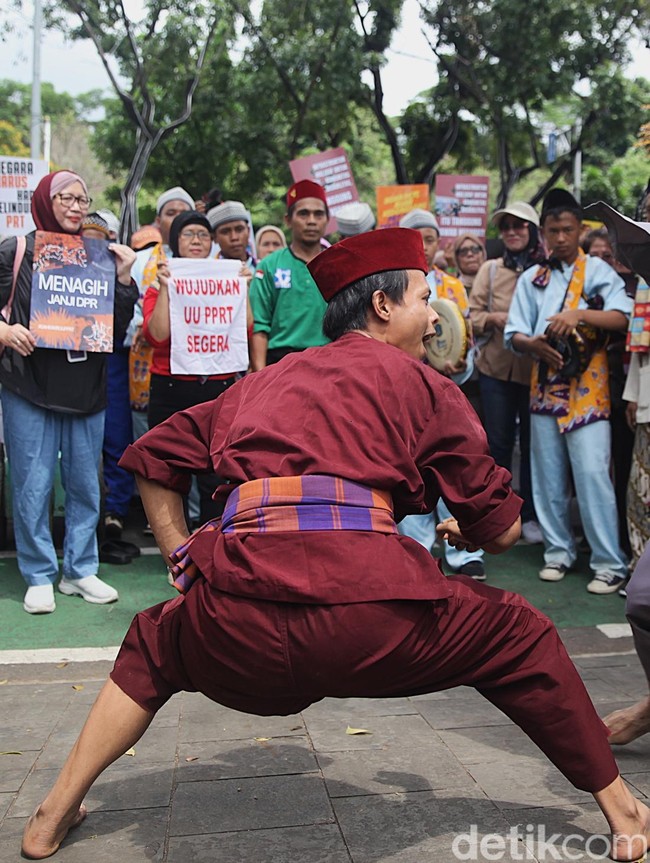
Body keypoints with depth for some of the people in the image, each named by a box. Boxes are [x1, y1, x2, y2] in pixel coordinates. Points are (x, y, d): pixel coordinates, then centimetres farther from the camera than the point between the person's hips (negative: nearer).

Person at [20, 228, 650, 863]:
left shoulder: (262, 383, 25)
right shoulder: (420, 383, 14)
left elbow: (153, 459, 27)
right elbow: (502, 530, 14)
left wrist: (185, 564, 29)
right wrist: (465, 532, 36)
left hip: (236, 627, 4)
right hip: (373, 618, -3)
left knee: (154, 645, 36)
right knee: (520, 637, 22)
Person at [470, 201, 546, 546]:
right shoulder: (490, 270, 7)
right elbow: (473, 315, 4)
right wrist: (495, 318, -15)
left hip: (536, 370, -1)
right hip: (496, 367, 2)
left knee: (532, 443, 5)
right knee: (498, 443, 8)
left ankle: (530, 515, 18)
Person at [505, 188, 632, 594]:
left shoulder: (597, 271, 3)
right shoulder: (532, 279, 12)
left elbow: (623, 317, -11)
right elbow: (514, 334, 7)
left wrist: (579, 314, -25)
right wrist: (535, 344, -14)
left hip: (587, 387, -4)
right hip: (545, 386, 4)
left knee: (592, 473, -9)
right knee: (548, 474, 8)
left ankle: (610, 563, -2)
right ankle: (559, 551, 21)